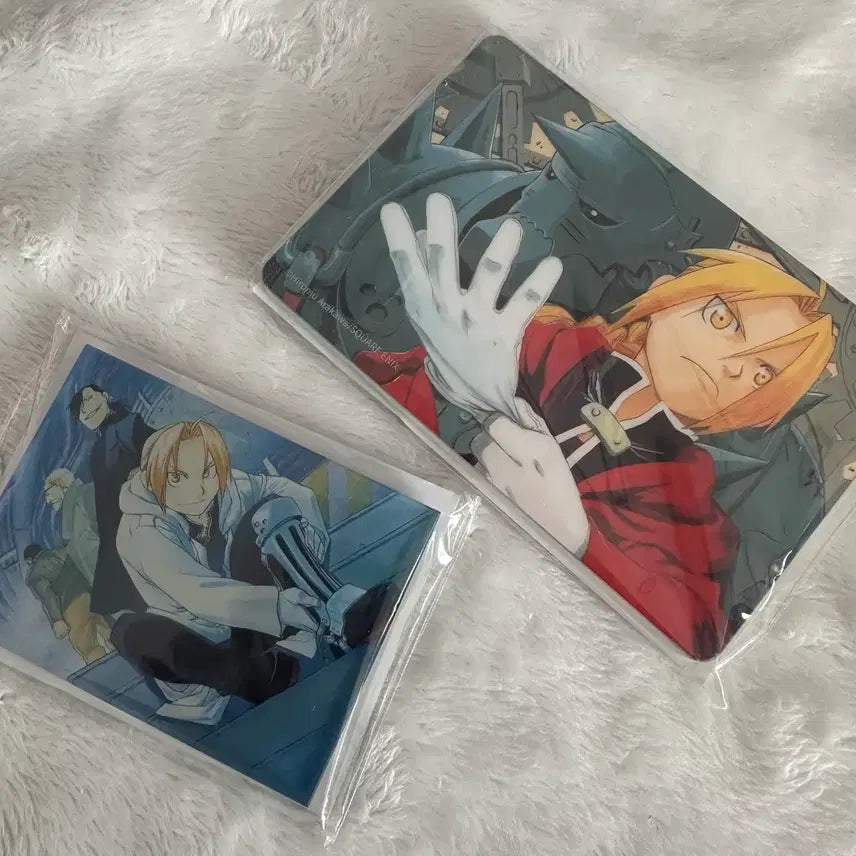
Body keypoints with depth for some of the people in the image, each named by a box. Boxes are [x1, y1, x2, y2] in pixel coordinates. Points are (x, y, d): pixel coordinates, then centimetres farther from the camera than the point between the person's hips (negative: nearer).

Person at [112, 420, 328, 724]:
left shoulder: (228, 489, -12)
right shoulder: (142, 531, -27)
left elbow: (293, 493, 0)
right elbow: (198, 594, -41)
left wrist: (312, 544, -17)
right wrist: (275, 606, -54)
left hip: (245, 627, 4)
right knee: (132, 632, -39)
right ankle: (269, 674, -29)